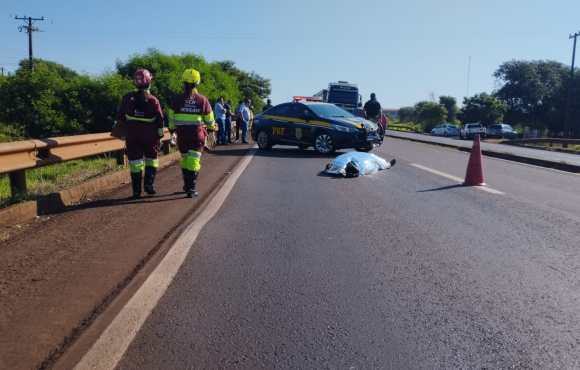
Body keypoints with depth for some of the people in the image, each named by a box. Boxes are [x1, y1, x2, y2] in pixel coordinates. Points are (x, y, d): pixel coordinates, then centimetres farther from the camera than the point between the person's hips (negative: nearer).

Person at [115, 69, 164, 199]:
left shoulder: (128, 98, -1)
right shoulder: (153, 100, -7)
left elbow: (120, 116, 5)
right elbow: (160, 120, -6)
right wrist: (160, 134, 4)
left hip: (132, 136, 2)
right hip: (150, 136, -1)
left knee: (135, 161, 6)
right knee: (151, 159, 16)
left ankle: (136, 190, 7)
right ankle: (149, 184, 7)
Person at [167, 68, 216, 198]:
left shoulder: (176, 99, -3)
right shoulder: (202, 100, -4)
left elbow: (171, 118, 4)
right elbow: (209, 119, 5)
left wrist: (172, 129, 23)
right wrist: (212, 127, 25)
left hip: (182, 134, 2)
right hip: (197, 134, -1)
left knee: (185, 160, 17)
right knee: (194, 161, 0)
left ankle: (187, 185, 28)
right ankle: (191, 188, -5)